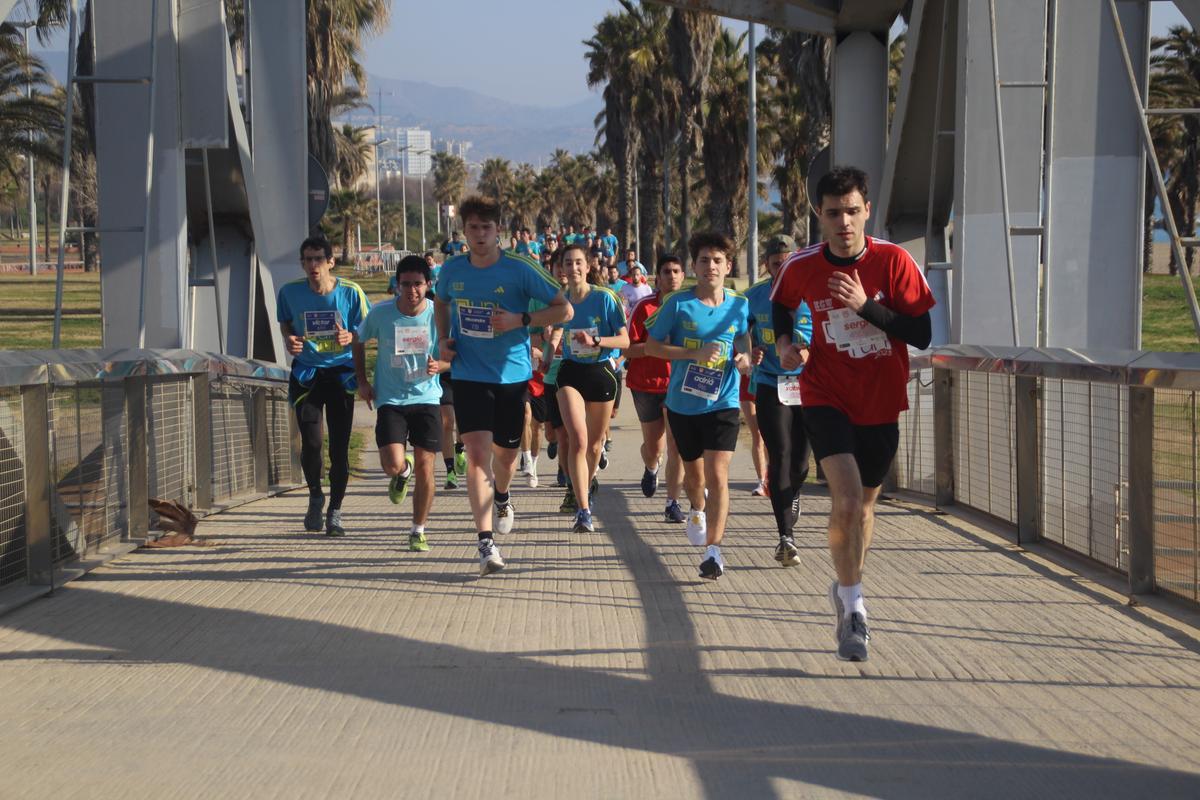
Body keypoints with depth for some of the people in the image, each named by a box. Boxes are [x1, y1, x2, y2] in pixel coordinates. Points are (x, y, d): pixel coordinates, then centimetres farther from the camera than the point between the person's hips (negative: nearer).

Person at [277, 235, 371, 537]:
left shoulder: (351, 292, -8)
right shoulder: (289, 292, -4)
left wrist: (350, 337, -18)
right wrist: (289, 340, -7)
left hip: (340, 372, 0)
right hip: (306, 373, 0)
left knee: (339, 447, -1)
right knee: (311, 442, -12)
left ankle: (335, 512, 15)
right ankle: (315, 496, 16)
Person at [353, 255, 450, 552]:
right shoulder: (380, 313, -9)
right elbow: (358, 341, 11)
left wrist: (439, 366, -18)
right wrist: (362, 381, 6)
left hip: (427, 398, 0)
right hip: (390, 399, 0)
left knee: (425, 468, -2)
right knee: (392, 465, -16)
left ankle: (418, 531, 16)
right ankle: (403, 472, 24)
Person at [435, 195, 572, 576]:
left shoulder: (521, 269, -10)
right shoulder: (452, 270, -1)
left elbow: (564, 309, -6)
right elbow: (441, 303, 22)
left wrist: (520, 320, -19)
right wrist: (444, 340, 4)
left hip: (512, 373, 0)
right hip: (469, 374, 0)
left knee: (505, 453, 14)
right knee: (478, 453, -14)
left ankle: (501, 497, 51)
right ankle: (486, 543, -16)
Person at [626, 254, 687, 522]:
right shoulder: (644, 307, -5)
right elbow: (628, 349, -8)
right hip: (646, 382, 0)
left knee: (676, 446, -11)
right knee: (653, 446, 11)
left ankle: (672, 503, -3)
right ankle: (651, 469, 47)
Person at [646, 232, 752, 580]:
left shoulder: (740, 306, -2)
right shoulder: (678, 303, -9)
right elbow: (651, 346, -7)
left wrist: (744, 358, -7)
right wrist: (696, 353, -18)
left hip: (722, 404, 0)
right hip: (683, 404, 1)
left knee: (717, 476, -15)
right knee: (693, 473, 19)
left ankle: (713, 549, -12)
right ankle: (698, 509, 54)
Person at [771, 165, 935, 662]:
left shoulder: (894, 261, -11)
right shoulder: (800, 268, -7)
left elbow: (922, 335, -13)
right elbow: (781, 304, 17)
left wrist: (867, 306, -23)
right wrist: (785, 342, -2)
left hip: (881, 403, 1)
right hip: (827, 398, -1)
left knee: (865, 503, 16)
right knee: (846, 500, -20)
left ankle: (846, 590, 41)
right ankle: (854, 608, -6)